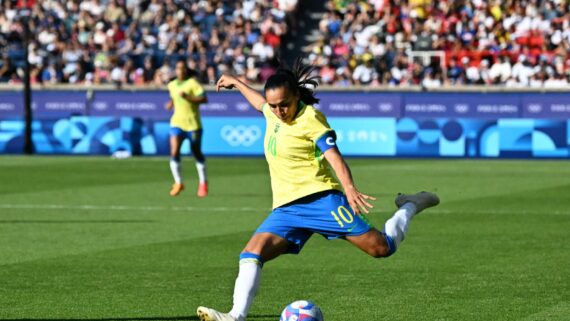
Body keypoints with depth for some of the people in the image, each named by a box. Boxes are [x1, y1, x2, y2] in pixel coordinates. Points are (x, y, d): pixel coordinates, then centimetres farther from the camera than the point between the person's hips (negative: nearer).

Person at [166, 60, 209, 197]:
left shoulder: (193, 83, -10)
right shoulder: (172, 85, 8)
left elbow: (204, 99, -19)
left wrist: (188, 97, -27)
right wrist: (171, 103, 8)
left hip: (193, 124, -4)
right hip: (177, 123, 4)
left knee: (197, 153, 9)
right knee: (174, 152, -14)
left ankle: (203, 183, 28)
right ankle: (178, 183, -1)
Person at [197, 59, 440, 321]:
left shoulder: (310, 118, -9)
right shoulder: (273, 113, 12)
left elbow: (333, 156, -21)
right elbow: (261, 103, 40)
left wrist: (349, 188, -38)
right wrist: (236, 83, 54)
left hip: (319, 198, -6)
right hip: (286, 208, 6)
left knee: (380, 247, -12)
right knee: (251, 253, -16)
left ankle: (410, 207, 16)